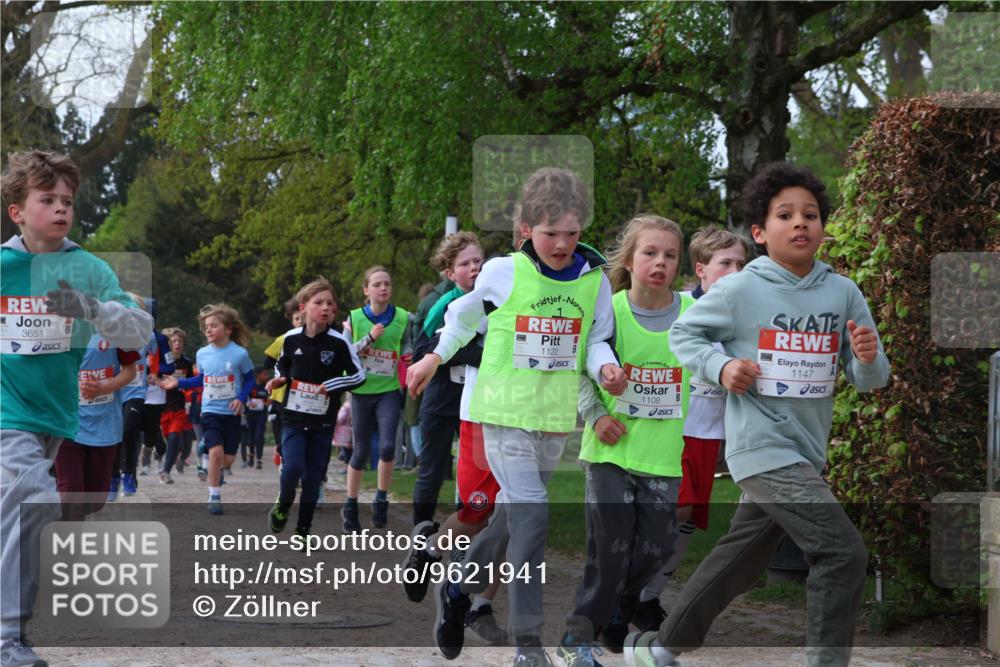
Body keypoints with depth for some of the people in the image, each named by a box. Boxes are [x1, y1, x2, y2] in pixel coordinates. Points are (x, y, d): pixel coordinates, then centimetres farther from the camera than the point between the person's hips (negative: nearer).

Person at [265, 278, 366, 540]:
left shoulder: (339, 342, -8)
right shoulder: (291, 339, -1)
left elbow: (358, 375, -3)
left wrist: (331, 385, -14)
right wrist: (278, 380, -2)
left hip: (323, 421, 0)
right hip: (294, 417, 0)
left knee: (313, 477, 4)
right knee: (292, 467, -15)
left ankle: (304, 529, 17)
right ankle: (283, 504, 16)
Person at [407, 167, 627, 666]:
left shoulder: (594, 280, -1)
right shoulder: (502, 273, -8)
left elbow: (597, 340, 5)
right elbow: (465, 315, 10)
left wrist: (605, 367, -16)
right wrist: (434, 358, 15)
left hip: (556, 418, 5)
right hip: (506, 412, -4)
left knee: (512, 514, 17)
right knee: (532, 514, -17)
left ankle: (458, 592, 42)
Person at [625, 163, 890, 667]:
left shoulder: (844, 293, 1)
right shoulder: (738, 290, -9)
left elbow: (869, 380, 3)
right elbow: (683, 333, 5)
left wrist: (868, 359, -19)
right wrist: (721, 366, -12)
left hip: (807, 452, 6)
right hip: (764, 447, -6)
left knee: (738, 563, 19)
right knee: (843, 550, -19)